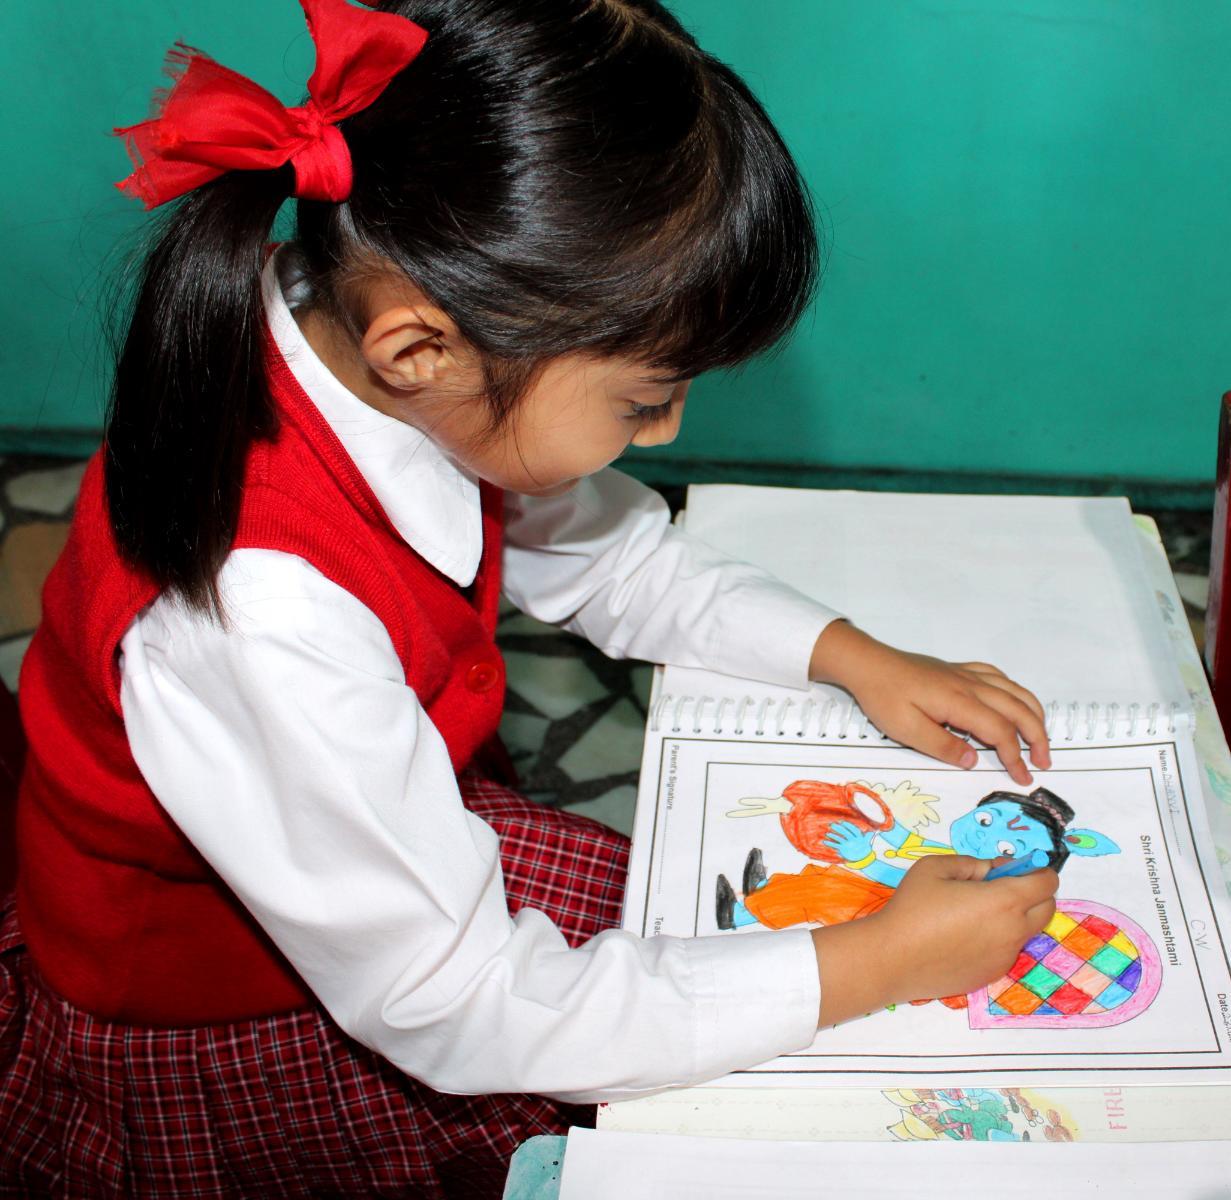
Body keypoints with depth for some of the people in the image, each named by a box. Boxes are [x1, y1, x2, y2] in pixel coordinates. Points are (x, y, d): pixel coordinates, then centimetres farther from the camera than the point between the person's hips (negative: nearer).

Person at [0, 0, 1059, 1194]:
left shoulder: (390, 366, -19)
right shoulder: (265, 621, -42)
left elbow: (596, 546, 4)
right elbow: (465, 1012, -31)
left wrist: (852, 657, -4)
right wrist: (877, 962, -25)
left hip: (381, 839, 6)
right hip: (215, 1045, -6)